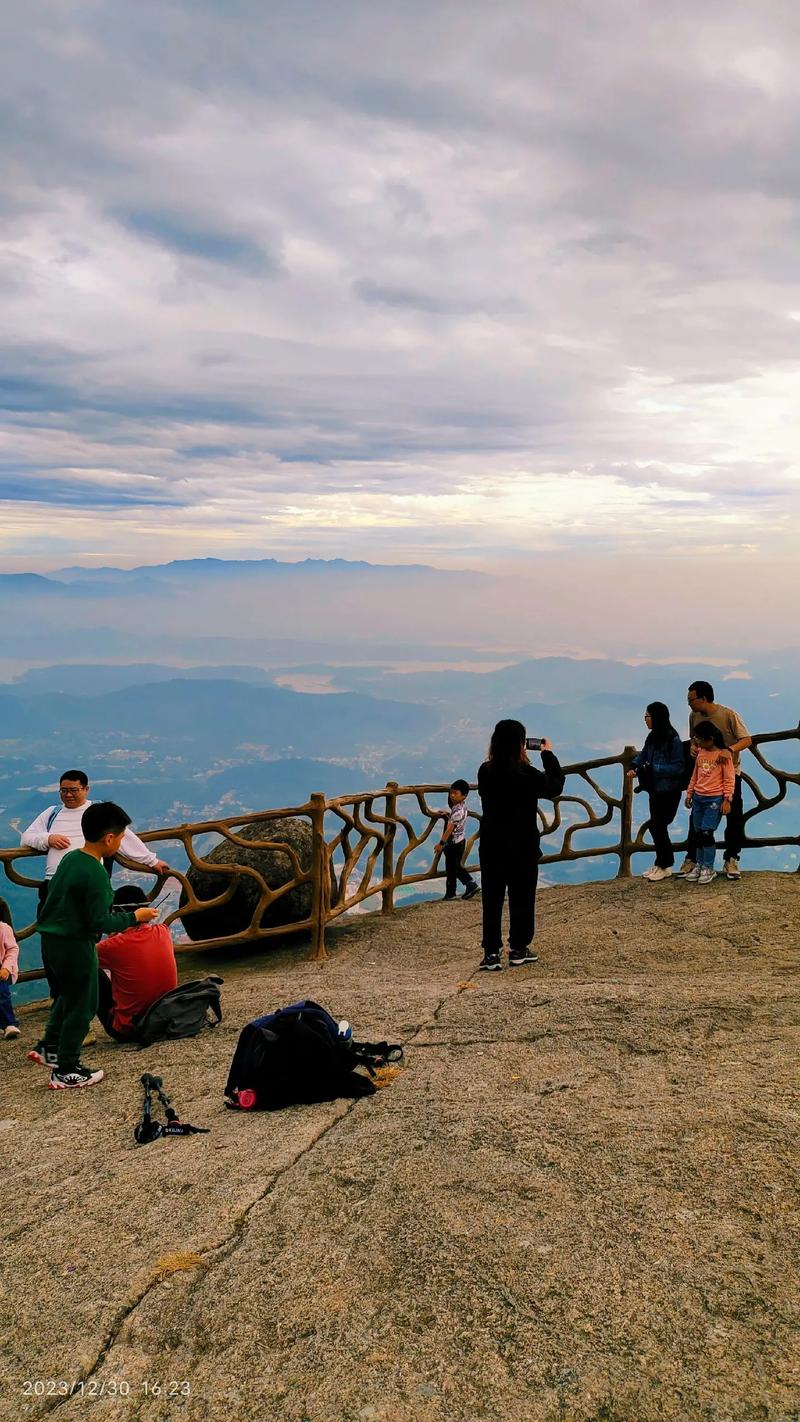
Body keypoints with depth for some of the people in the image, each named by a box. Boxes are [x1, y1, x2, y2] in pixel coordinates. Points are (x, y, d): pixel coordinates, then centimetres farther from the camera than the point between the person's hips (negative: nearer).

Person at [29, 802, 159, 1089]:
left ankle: (49, 1048, 36)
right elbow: (99, 923, -22)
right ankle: (66, 1072, 14)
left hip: (52, 938, 9)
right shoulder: (96, 874, -23)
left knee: (67, 994, 28)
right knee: (82, 1006, 6)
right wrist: (134, 917, -9)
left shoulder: (70, 858, 3)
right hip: (75, 944, -9)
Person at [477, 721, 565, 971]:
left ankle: (491, 953, 7)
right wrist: (548, 755, 6)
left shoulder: (486, 772, -4)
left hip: (491, 846, 3)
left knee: (492, 898, 8)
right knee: (522, 898, 11)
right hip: (522, 847, -3)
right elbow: (554, 786, -3)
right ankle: (518, 950, 19)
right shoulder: (527, 775, -18)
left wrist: (520, 762, 13)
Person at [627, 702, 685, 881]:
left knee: (658, 826, -3)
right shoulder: (652, 737, 6)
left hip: (668, 791, -8)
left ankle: (665, 867, 11)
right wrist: (634, 766, -4)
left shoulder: (673, 740, -18)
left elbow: (678, 767, -19)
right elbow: (643, 754, 16)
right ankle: (660, 863, 25)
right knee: (657, 827, 13)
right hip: (655, 789, 8)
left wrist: (653, 769, -24)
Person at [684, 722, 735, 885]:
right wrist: (689, 794, 17)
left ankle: (709, 869, 2)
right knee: (698, 834, 8)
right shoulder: (700, 752, 9)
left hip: (715, 799, -6)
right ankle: (700, 865, 18)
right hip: (698, 798, 6)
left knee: (706, 833, -9)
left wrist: (727, 800, -13)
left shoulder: (724, 754, -9)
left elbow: (729, 779, -9)